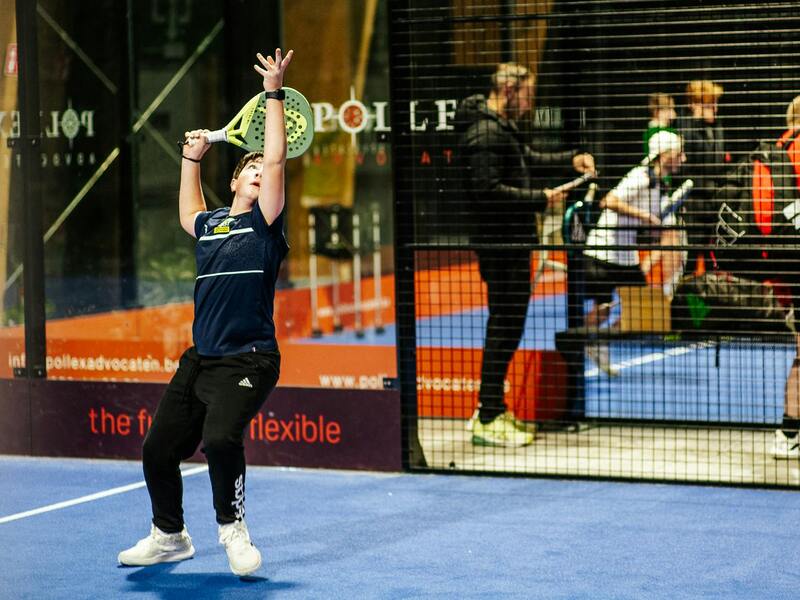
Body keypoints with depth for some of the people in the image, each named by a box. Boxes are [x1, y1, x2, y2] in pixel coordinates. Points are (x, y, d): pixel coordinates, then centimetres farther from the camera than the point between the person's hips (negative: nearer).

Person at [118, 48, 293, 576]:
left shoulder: (264, 223, 1)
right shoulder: (210, 224, 16)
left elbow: (277, 159, -9)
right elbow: (189, 213, 42)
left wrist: (274, 93, -8)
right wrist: (192, 158, 40)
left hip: (248, 362, -6)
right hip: (199, 360, 6)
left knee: (220, 438, -29)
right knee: (158, 450, 8)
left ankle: (232, 524, -6)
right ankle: (169, 536, 29)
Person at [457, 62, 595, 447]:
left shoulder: (504, 128, 17)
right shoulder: (485, 133, -16)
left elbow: (529, 159, 33)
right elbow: (488, 190, -24)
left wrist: (571, 159, 20)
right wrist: (540, 199, -19)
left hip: (512, 243, 11)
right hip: (500, 244, -11)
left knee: (506, 325, 15)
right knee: (506, 327, -8)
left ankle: (492, 409, 24)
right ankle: (487, 420, -4)